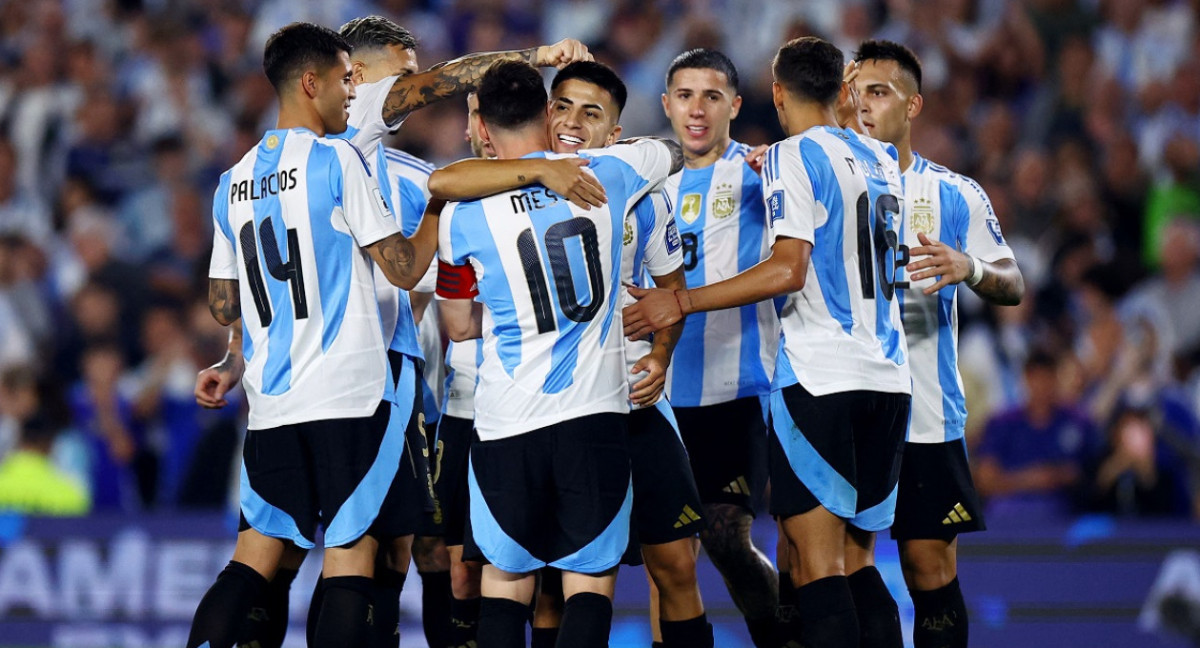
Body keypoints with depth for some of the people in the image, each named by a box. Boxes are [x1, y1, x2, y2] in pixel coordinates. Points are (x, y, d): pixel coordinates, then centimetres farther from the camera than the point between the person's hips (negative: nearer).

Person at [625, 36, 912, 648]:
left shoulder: (794, 157, -6)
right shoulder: (880, 160, 15)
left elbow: (789, 270, -17)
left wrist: (680, 302, -13)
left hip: (817, 379, -7)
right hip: (886, 378, 7)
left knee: (818, 568, -8)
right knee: (857, 564, 12)